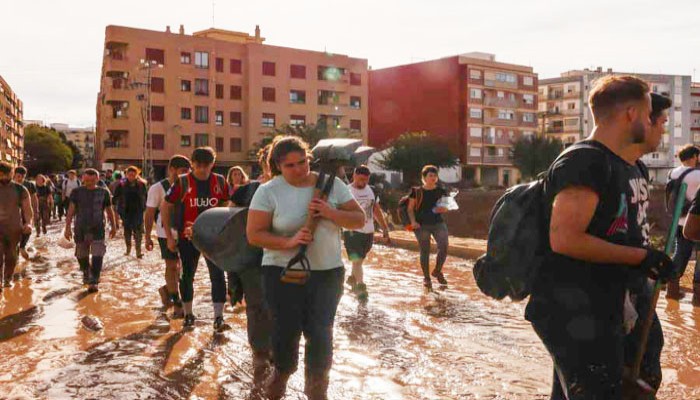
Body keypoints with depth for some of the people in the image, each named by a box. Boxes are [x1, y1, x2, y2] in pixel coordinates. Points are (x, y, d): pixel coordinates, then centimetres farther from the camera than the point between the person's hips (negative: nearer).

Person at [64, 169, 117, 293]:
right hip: (80, 229, 1)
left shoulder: (104, 192, 3)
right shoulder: (76, 192, 2)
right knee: (82, 256, 13)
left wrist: (113, 227, 15)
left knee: (97, 255, -12)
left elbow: (109, 210, 11)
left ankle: (94, 282, -9)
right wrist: (67, 228, -11)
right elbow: (71, 210, -3)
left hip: (98, 229, -1)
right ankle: (86, 275, 39)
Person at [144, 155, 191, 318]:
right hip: (166, 233, -4)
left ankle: (167, 289, 32)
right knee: (172, 266, 2)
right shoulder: (158, 188, -8)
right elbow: (150, 213, -5)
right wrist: (147, 237, -6)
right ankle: (177, 304, 12)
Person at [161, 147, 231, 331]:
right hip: (188, 237, -1)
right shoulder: (183, 182, -8)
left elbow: (226, 206, 12)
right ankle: (188, 315, 26)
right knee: (187, 276, 10)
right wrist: (169, 236, -4)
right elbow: (165, 208, -1)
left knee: (218, 276, -6)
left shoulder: (220, 182, -1)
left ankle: (218, 317, 1)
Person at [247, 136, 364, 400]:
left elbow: (359, 220, -1)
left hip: (328, 271, 2)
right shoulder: (268, 191, -8)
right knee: (286, 329, 9)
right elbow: (254, 235, -10)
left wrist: (331, 213, -19)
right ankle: (282, 372, 41)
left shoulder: (332, 184, -1)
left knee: (320, 331, 5)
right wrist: (288, 242, -26)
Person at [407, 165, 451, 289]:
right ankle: (426, 277, 17)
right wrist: (413, 221, -11)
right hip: (422, 225, -2)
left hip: (438, 223, 2)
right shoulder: (417, 192, 2)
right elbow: (410, 208, 3)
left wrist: (442, 209, -13)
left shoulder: (441, 191, 8)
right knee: (425, 251, 2)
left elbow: (446, 207, 11)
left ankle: (437, 271, 10)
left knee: (444, 246, -14)